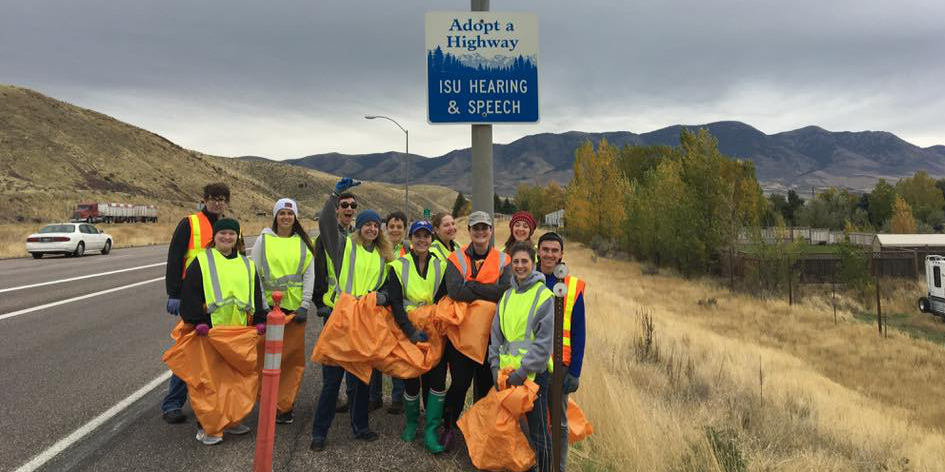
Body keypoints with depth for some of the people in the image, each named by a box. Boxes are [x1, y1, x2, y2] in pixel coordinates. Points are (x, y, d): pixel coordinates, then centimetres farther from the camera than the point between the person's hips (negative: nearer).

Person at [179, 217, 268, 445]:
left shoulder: (247, 265, 14)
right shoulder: (202, 261, 1)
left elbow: (257, 296, 14)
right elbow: (189, 294, -6)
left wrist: (260, 321, 3)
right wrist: (198, 321, -15)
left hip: (240, 332, 4)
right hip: (210, 331, -4)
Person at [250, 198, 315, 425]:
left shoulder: (303, 243, 8)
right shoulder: (263, 240, 6)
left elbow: (309, 275, 5)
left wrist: (305, 306, -4)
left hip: (295, 307, 1)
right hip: (269, 306, -1)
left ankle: (287, 405, 14)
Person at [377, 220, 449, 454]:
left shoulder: (441, 266, 5)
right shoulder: (398, 266, -1)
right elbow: (395, 303, -9)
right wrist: (411, 331, -19)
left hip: (434, 332, 1)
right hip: (408, 332, -1)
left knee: (437, 379, -10)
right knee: (411, 380, 5)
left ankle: (431, 431, 1)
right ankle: (411, 422, 30)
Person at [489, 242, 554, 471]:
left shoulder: (545, 296, -9)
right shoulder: (507, 295, 10)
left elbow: (544, 342, -12)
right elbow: (496, 334, 12)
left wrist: (523, 371, -14)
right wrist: (495, 365, 2)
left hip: (534, 373, -6)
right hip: (507, 371, 6)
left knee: (537, 432, 4)